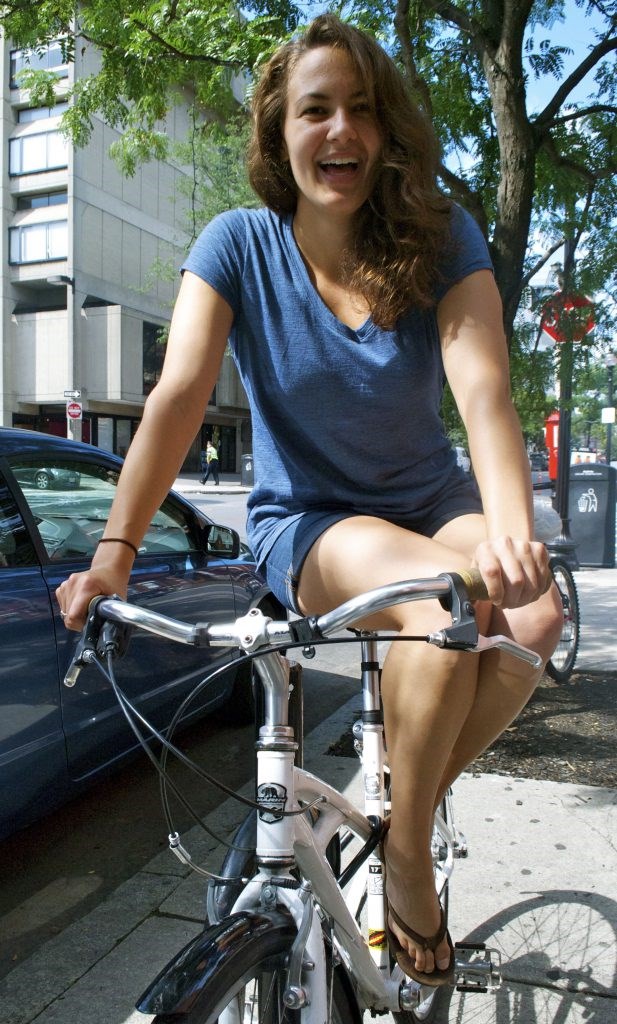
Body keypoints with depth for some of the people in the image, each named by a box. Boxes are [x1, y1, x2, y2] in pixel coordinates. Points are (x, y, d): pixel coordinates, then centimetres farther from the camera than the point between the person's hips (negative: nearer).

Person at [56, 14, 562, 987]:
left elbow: (484, 391, -22)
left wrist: (512, 534, -40)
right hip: (306, 522, -2)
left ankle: (415, 793, 0)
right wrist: (115, 551, -30)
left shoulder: (442, 237, -7)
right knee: (448, 604, -32)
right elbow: (178, 398, -19)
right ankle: (407, 853, -8)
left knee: (534, 615, -28)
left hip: (432, 502, 3)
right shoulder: (239, 245, -8)